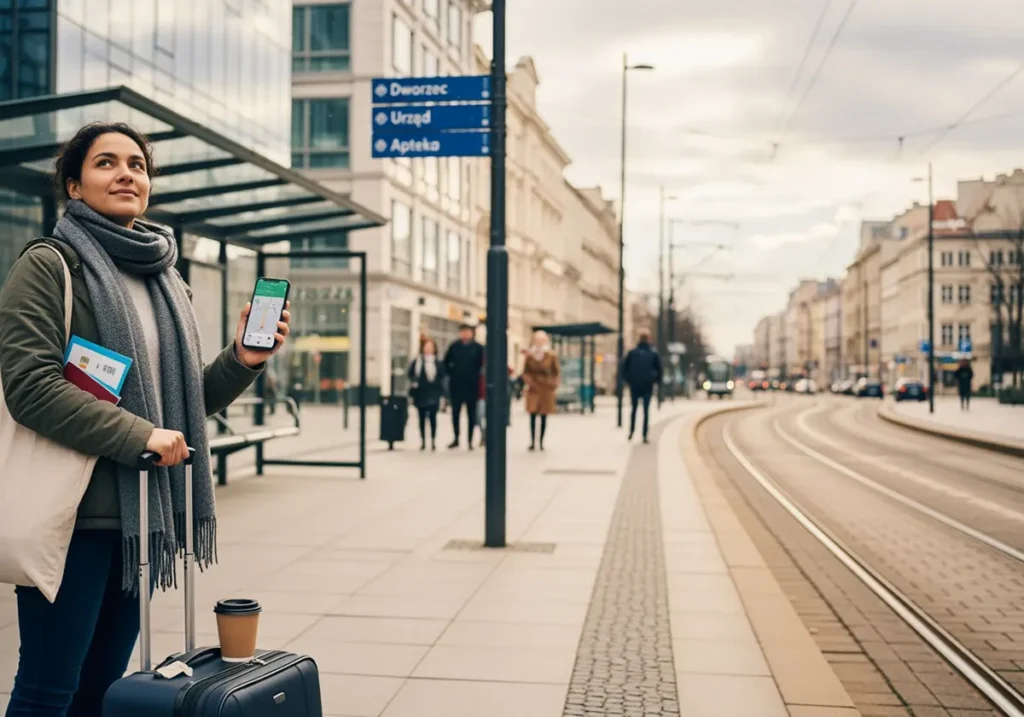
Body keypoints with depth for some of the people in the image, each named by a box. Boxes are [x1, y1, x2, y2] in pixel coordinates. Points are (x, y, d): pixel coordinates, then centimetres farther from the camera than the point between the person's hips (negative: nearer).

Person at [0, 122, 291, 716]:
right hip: (74, 513, -6)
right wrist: (139, 436, -20)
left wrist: (242, 361, -1)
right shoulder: (49, 265, -5)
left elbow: (188, 402, 16)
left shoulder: (168, 283, 15)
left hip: (143, 513, 6)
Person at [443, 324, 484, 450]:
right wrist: (450, 373, 4)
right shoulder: (454, 346, 1)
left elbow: (482, 364, 3)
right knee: (455, 412, 4)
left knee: (471, 414, 4)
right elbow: (446, 362, 13)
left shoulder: (478, 348, -4)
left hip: (471, 385, -2)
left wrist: (475, 375, -3)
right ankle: (456, 438, 14)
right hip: (456, 385, 2)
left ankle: (470, 440, 10)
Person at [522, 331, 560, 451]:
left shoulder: (551, 356, -2)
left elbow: (557, 371, 5)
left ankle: (541, 442, 10)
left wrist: (554, 383, -6)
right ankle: (532, 442, -4)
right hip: (534, 389, 0)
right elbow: (525, 372, 6)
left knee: (544, 417, 4)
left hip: (546, 388, 0)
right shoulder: (529, 356, 0)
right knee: (533, 415, -7)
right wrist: (528, 381, -11)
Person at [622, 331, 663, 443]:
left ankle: (631, 432, 11)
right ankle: (645, 435, -3)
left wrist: (627, 380, 10)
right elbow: (659, 369, 0)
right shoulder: (654, 354, -2)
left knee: (634, 408, 18)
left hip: (634, 385, 1)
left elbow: (624, 367, 0)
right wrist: (656, 381, 13)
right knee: (646, 410, 3)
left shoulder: (632, 353, 0)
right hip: (648, 386, -1)